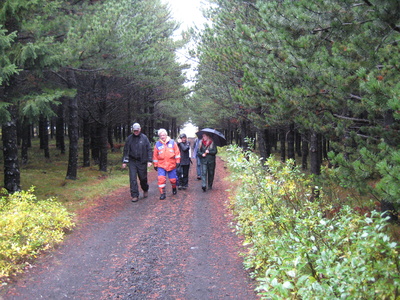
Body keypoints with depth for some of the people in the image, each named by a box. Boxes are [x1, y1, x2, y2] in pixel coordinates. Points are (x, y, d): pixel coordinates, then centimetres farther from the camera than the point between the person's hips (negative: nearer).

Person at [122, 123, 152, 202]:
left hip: (142, 162, -1)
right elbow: (126, 150, 9)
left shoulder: (144, 138, -1)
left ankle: (145, 190, 36)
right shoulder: (129, 138, 4)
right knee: (133, 179, -5)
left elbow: (149, 149, -1)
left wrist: (149, 161, -8)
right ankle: (135, 195, 0)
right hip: (132, 161, 1)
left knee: (143, 178, 8)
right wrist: (124, 161, 5)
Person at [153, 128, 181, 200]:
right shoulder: (157, 144, 1)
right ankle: (162, 193, -4)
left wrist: (177, 162, -1)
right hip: (161, 165, 0)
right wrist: (155, 165, 9)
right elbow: (155, 156, 7)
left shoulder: (172, 142, 1)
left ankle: (174, 188, 38)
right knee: (161, 179, -14)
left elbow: (177, 152, 3)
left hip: (171, 165, 0)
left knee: (173, 179, 8)